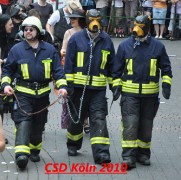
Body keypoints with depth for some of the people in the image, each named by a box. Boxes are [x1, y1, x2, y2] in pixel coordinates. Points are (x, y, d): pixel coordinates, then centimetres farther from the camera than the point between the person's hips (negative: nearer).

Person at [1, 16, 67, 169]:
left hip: (42, 94, 3)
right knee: (23, 123, -16)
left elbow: (58, 70, 6)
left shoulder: (49, 49, 5)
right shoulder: (17, 49, 1)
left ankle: (34, 151, 30)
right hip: (23, 94, -3)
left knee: (38, 125, 12)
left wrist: (62, 86, -8)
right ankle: (21, 154, -25)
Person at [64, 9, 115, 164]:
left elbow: (111, 64, 14)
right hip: (79, 86, -1)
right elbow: (69, 63, -2)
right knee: (76, 118, 12)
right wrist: (68, 83, -7)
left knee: (99, 119, -8)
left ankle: (101, 153, -12)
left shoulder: (106, 40, 5)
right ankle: (73, 145, 35)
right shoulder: (76, 39, -2)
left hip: (99, 88, 1)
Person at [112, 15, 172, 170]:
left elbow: (166, 67, 9)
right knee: (130, 123, -10)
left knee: (146, 124, 10)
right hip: (129, 92, -1)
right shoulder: (125, 46, 1)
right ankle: (128, 156, -9)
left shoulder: (157, 46, 1)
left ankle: (143, 154, 23)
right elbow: (117, 69, 8)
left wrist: (166, 85, -2)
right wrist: (116, 86, 1)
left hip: (150, 93, 1)